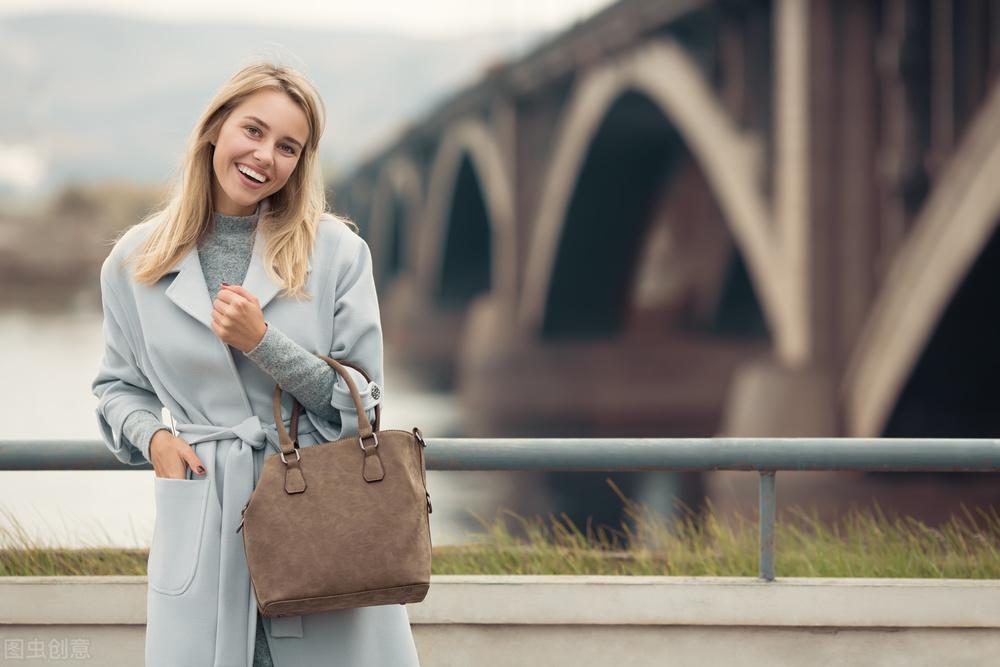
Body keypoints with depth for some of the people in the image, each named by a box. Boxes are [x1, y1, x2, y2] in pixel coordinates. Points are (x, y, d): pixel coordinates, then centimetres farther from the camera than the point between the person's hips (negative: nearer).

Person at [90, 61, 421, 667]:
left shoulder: (337, 250, 0)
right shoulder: (135, 261, 5)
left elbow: (362, 400, 0)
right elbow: (118, 384, 17)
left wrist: (263, 342, -14)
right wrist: (151, 435, -4)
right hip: (203, 521, 1)